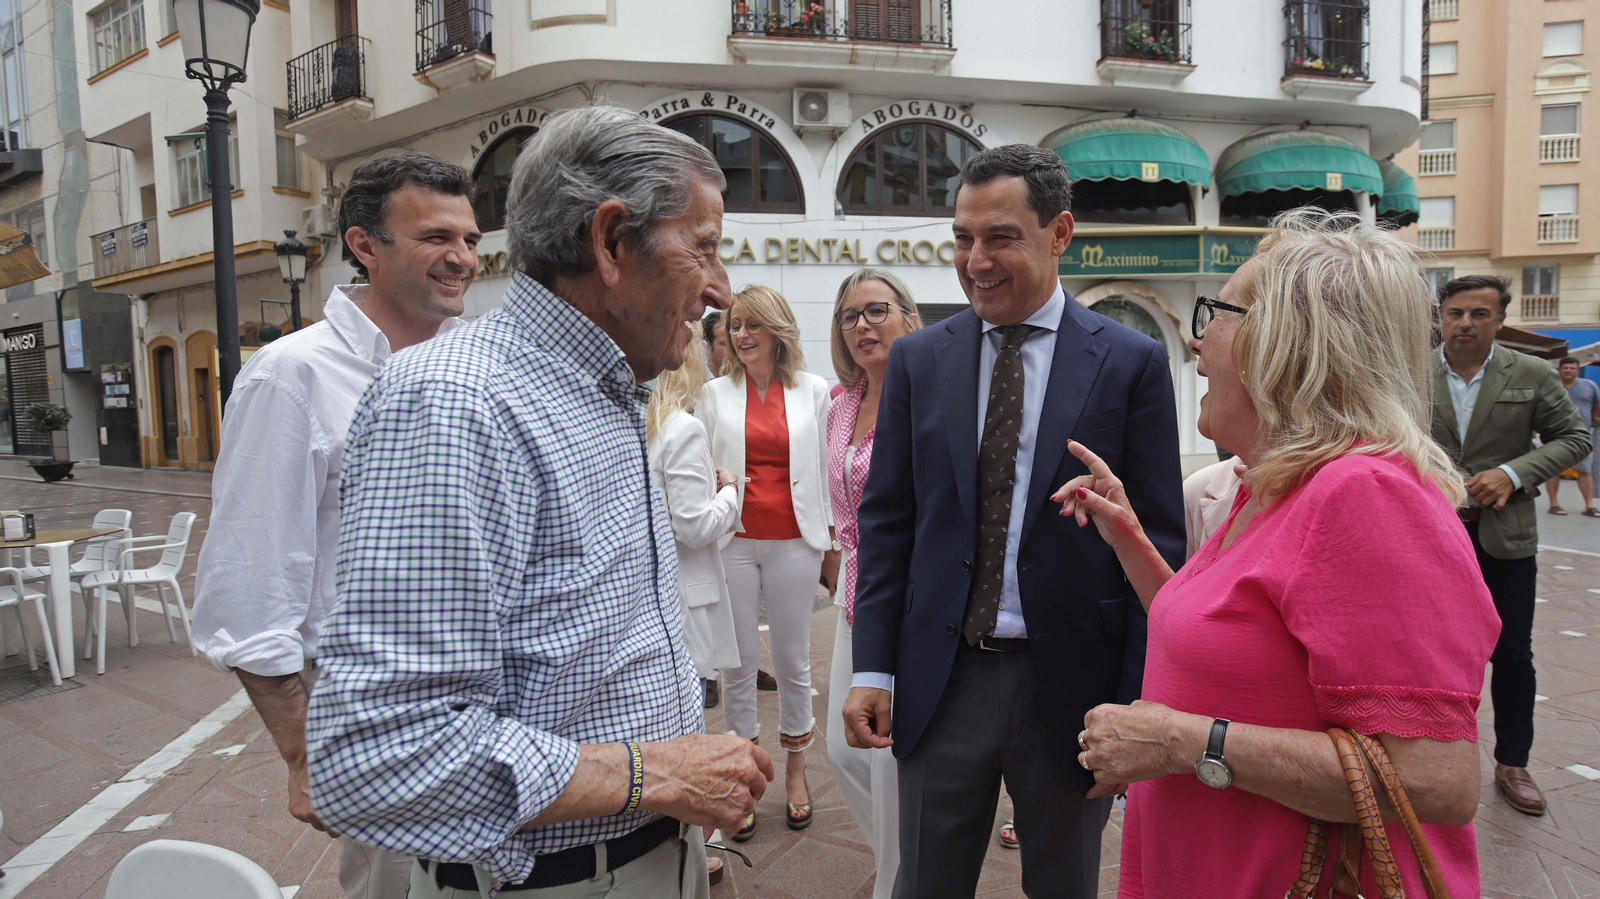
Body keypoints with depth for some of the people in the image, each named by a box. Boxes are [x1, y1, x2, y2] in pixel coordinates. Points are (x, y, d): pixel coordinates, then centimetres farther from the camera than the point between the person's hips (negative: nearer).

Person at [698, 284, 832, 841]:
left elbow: (824, 467, 7)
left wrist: (829, 538, 5)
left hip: (793, 540, 0)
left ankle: (795, 772, 27)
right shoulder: (716, 393, 5)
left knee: (793, 659, 9)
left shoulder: (813, 391, 4)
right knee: (739, 662, 7)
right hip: (733, 540, 1)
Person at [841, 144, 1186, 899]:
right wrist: (872, 667, -1)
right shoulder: (918, 360, 3)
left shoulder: (1131, 363, -4)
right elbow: (885, 520, 4)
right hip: (939, 682, 2)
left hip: (1072, 682, -1)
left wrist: (1138, 703, -7)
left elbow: (1160, 541, -4)